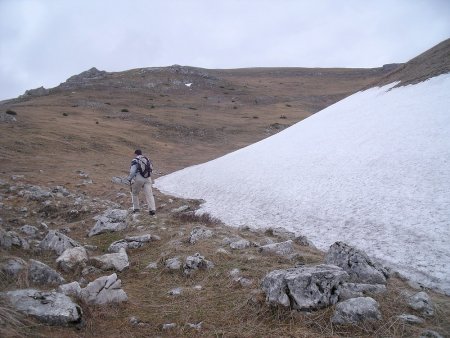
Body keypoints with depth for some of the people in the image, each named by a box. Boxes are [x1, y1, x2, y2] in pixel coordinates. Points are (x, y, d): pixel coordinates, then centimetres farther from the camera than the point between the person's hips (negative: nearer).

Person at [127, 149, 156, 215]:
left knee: (135, 193, 17)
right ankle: (152, 209, -15)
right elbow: (150, 170, 14)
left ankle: (136, 208, 19)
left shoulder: (135, 160, -2)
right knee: (149, 194, -3)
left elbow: (133, 171, -9)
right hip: (147, 179, 4)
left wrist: (129, 179, 0)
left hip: (138, 179, -4)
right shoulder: (147, 159, 15)